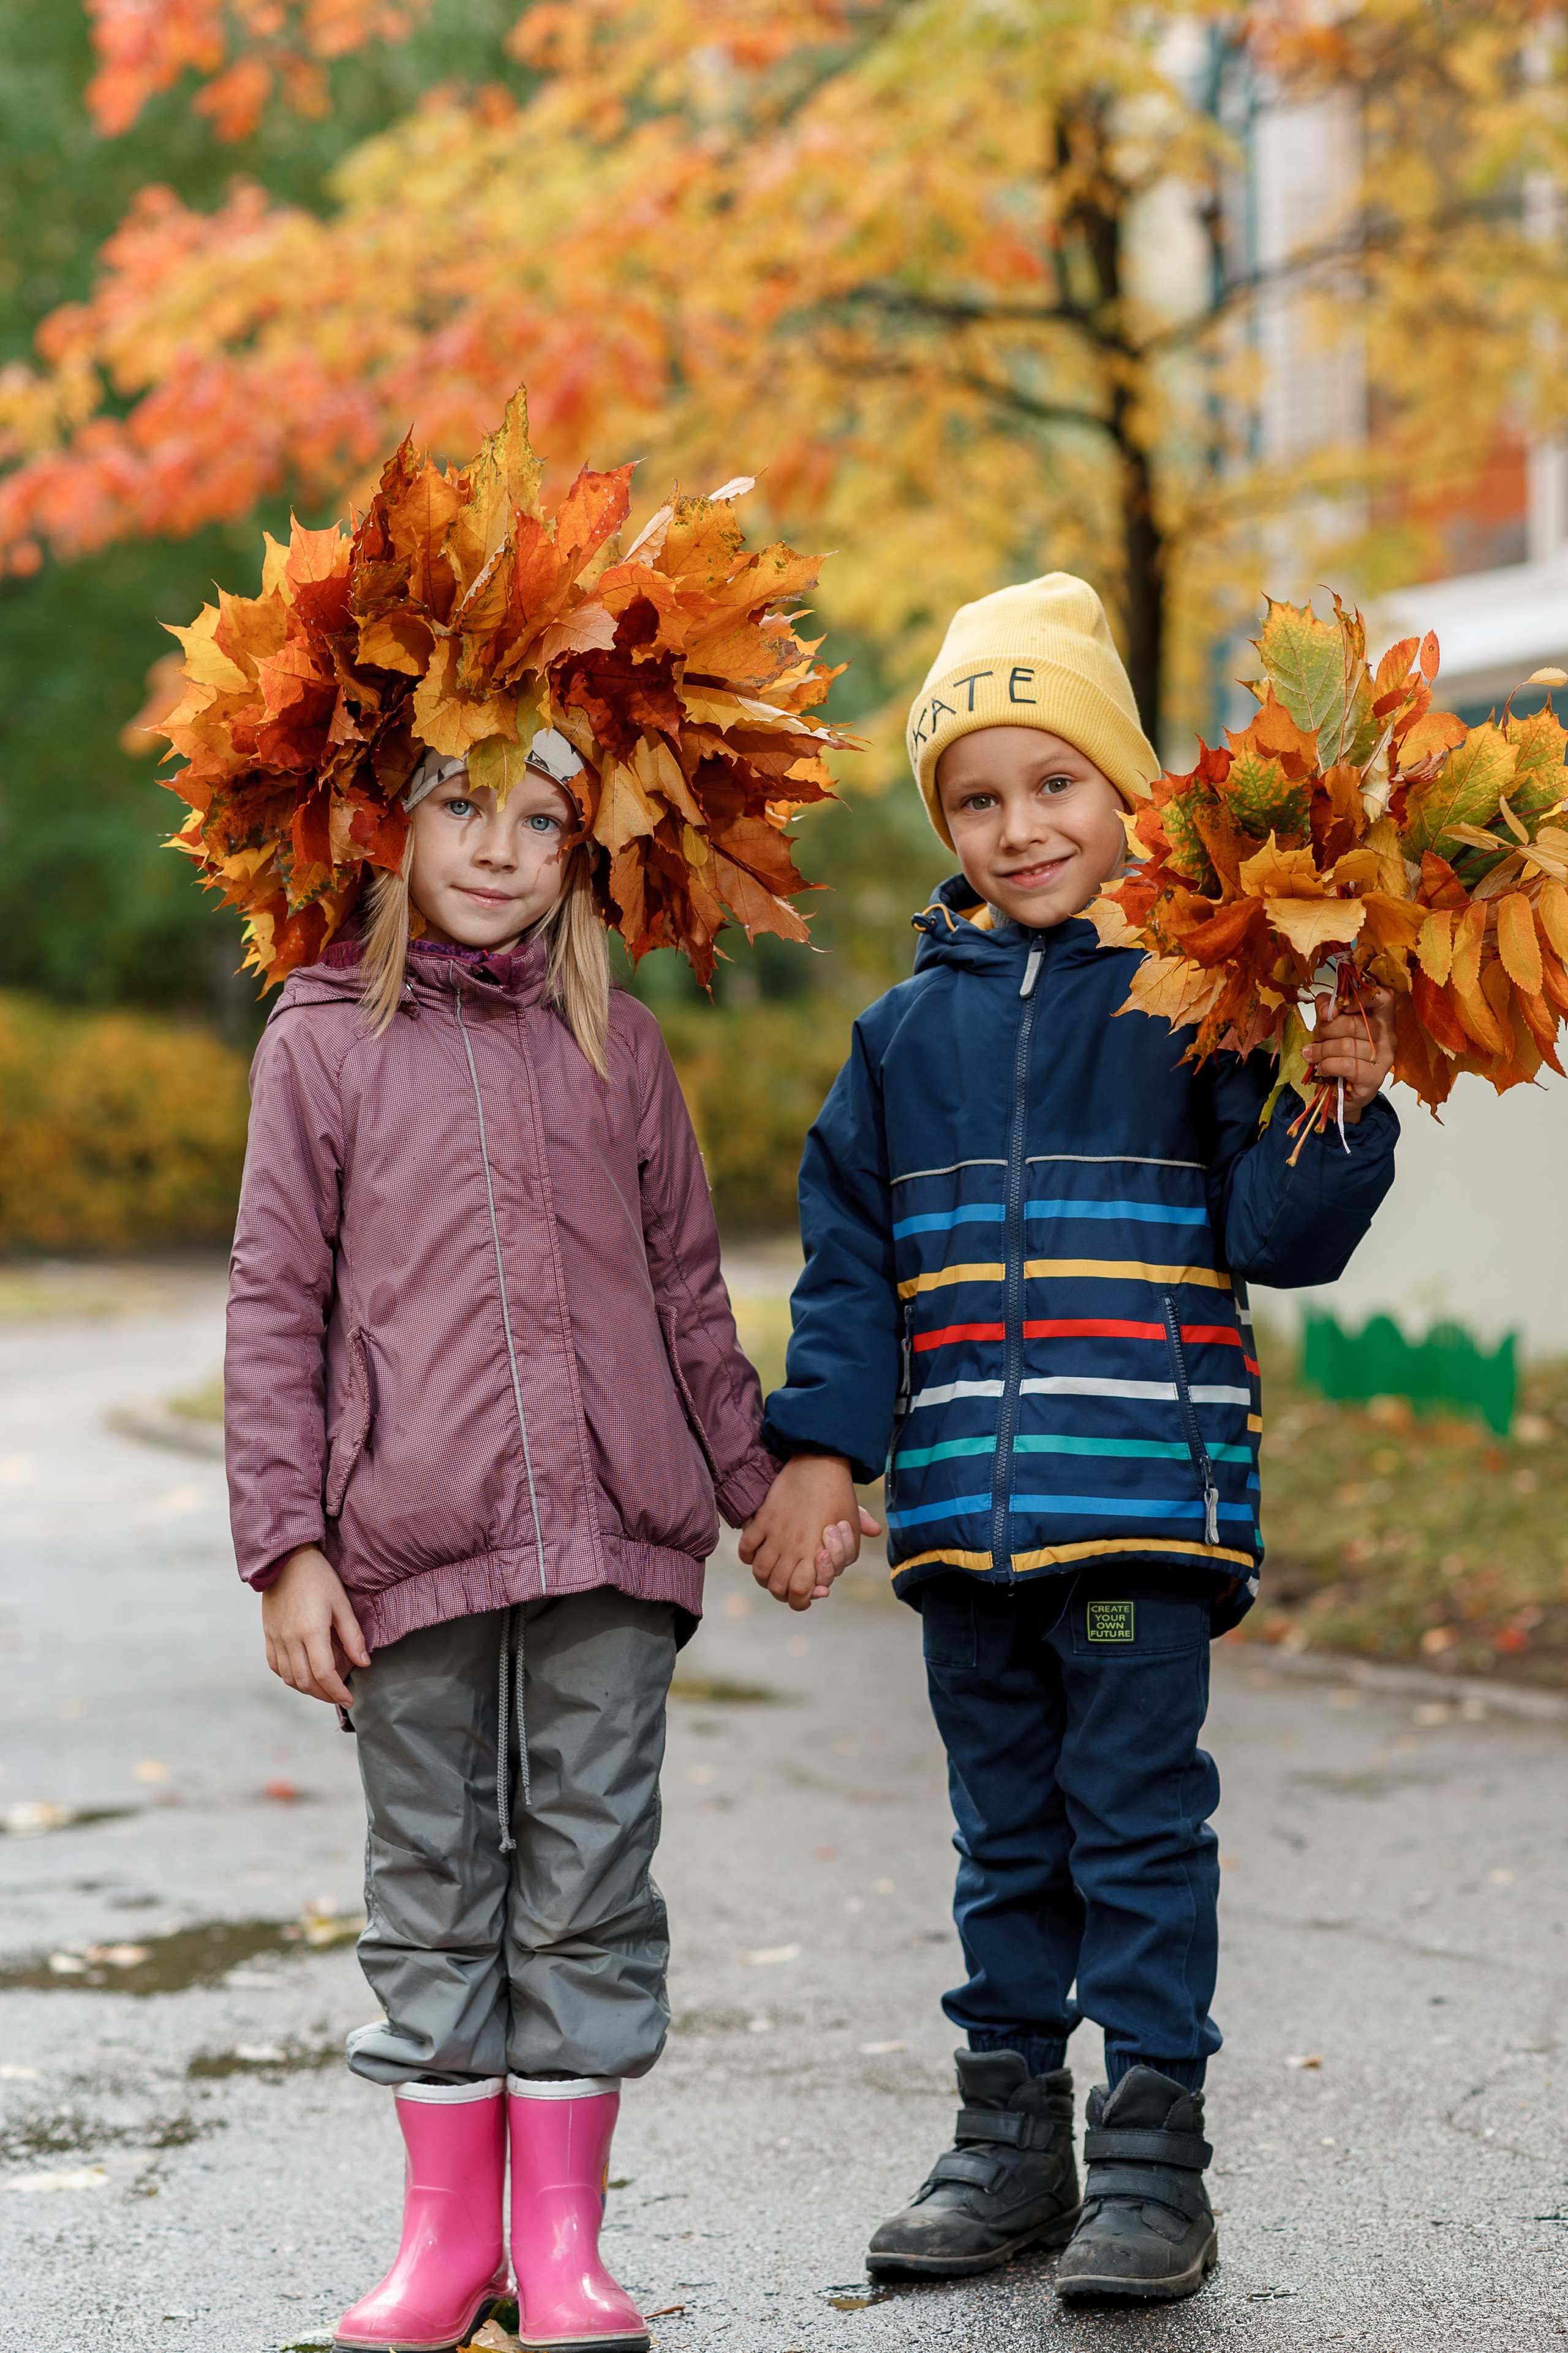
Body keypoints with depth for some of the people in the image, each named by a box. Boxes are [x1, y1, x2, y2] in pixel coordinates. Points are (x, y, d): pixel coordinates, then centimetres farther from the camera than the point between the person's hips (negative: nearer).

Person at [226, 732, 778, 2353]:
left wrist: (755, 1479, 18)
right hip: (409, 1543, -1)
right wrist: (287, 1545, -2)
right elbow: (276, 1309, 3)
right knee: (433, 1878, 6)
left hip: (611, 1544, 1)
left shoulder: (617, 1046, 11)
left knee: (589, 1875, 3)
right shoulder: (324, 1044, 5)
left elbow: (687, 1292, 18)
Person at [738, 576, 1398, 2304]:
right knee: (1006, 1832, 14)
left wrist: (1338, 1111, -19)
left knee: (1140, 1822, -1)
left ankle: (1153, 2152, 8)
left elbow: (1272, 1235, -2)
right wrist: (821, 1452, 5)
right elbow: (850, 1260, 11)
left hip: (1146, 1504, -4)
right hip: (963, 1506, 4)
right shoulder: (910, 1026, 11)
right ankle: (1012, 2135, 25)